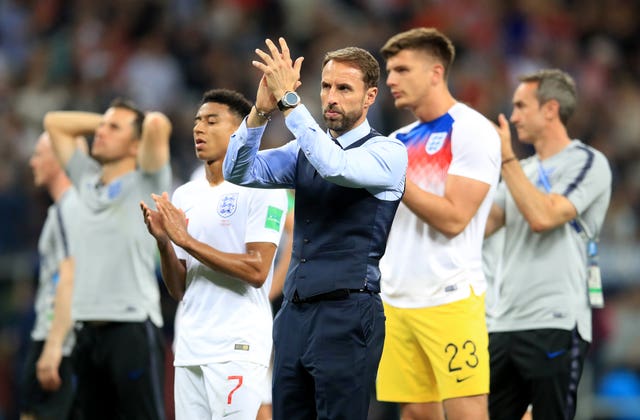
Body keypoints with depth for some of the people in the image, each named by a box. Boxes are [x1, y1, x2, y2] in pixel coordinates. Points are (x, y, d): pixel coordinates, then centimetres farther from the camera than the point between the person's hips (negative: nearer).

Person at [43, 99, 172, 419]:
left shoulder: (146, 185, -1)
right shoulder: (88, 181, 16)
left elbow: (158, 124, -17)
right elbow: (54, 122, 24)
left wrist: (147, 123, 4)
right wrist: (104, 119, 19)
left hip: (132, 329, -7)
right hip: (89, 330, 7)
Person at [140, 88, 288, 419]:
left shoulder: (262, 189, -5)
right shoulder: (184, 196, 14)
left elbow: (257, 271, -16)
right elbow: (178, 290, 15)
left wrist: (187, 240, -16)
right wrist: (163, 242, -4)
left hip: (237, 349, -7)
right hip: (190, 349, 7)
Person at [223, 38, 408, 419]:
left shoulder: (387, 152, -4)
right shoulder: (306, 151, 15)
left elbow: (336, 166, -24)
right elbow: (239, 173, 4)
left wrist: (289, 100, -24)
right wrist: (261, 111, -11)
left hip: (347, 315, -6)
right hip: (296, 312, 6)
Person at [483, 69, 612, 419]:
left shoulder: (587, 163, -3)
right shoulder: (523, 170, 21)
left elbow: (543, 217, -17)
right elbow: (481, 225, 13)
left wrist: (506, 159, -12)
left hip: (554, 325, -7)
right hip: (503, 323, 8)